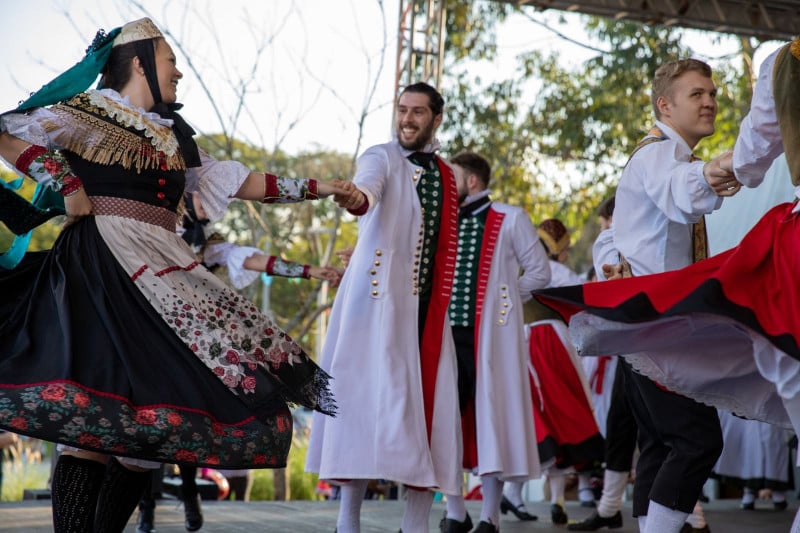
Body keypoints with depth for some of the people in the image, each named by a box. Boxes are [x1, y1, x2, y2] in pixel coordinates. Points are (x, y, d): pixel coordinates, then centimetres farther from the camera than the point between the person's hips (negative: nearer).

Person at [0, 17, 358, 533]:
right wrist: (67, 185, -10)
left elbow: (232, 179, 25)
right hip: (103, 268, -8)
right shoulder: (89, 112, 2)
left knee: (147, 418, -1)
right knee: (92, 417, -17)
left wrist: (314, 189, 22)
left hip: (162, 272, 8)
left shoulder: (172, 136, 24)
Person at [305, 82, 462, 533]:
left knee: (428, 400, 0)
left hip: (429, 304, 5)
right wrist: (358, 198, -47)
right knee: (370, 392, -10)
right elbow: (369, 183, -24)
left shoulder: (448, 176, 18)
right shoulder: (382, 158, 1)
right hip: (380, 294, -5)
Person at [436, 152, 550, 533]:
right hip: (448, 332, 5)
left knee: (490, 415, -3)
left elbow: (540, 272, 4)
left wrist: (500, 299, 1)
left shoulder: (510, 219, 3)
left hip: (490, 334, -4)